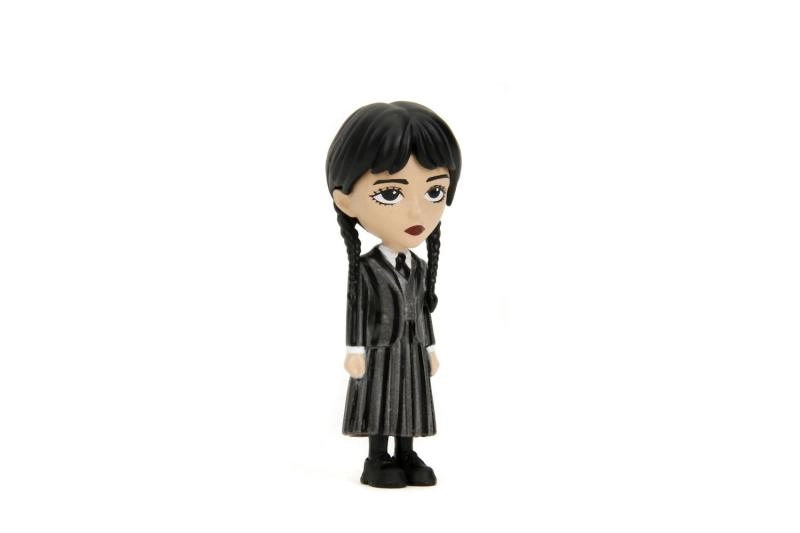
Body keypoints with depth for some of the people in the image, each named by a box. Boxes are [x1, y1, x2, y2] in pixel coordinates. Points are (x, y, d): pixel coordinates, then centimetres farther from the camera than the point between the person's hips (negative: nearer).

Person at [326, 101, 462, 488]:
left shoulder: (420, 267, 3)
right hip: (380, 351, -5)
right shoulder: (366, 267, -14)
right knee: (380, 403, 0)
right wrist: (355, 350, -14)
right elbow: (357, 309, -12)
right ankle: (377, 460, 9)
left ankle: (406, 457, 17)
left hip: (411, 352, 5)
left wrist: (429, 348, 13)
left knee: (408, 402, 9)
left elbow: (423, 309, 11)